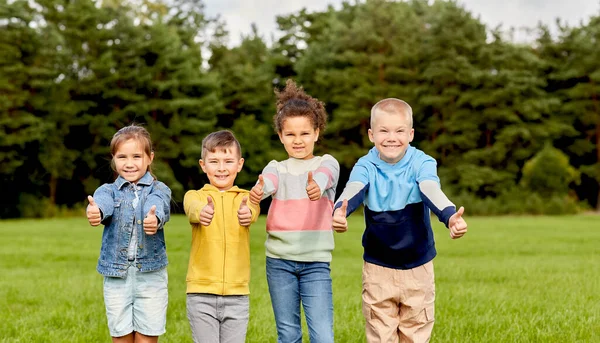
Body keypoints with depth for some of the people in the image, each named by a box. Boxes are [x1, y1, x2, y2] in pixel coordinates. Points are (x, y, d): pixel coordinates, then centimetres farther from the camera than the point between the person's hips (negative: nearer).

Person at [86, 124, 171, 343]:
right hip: (116, 276, 2)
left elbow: (158, 207, -23)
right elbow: (102, 202, -20)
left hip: (151, 275, -1)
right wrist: (95, 212, -46)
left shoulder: (159, 190, 1)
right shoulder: (108, 190, 5)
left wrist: (154, 219, -48)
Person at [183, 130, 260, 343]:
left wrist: (247, 214, -44)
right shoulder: (195, 196, 3)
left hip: (237, 294, 1)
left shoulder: (245, 198, 6)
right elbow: (193, 207, -21)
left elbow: (253, 210, -18)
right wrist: (201, 212, -46)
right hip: (201, 293, -1)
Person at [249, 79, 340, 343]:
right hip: (279, 261, 2)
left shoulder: (327, 162, 5)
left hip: (316, 261, -2)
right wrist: (258, 190, -41)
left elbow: (325, 174, -20)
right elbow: (268, 180, -16)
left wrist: (317, 185, -45)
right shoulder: (278, 167, 8)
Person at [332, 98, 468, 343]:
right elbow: (353, 191, -29)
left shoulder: (421, 163, -11)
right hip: (378, 268, 0)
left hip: (418, 267, 0)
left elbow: (432, 192, -29)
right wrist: (340, 212, -53)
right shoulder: (366, 166, -9)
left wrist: (450, 216, -52)